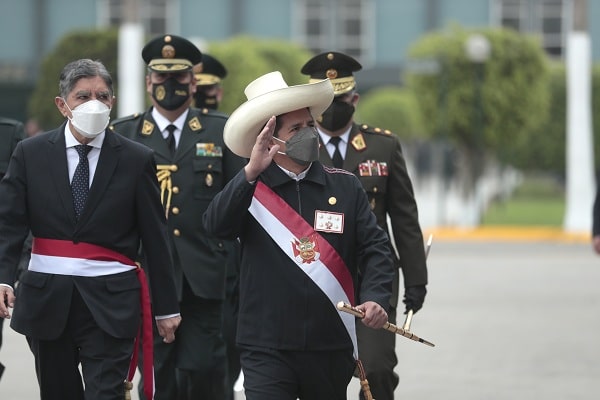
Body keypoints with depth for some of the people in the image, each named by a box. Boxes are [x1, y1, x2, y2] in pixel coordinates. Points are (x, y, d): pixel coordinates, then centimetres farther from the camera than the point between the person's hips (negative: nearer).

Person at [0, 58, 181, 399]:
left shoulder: (137, 160, 1)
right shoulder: (31, 154, 4)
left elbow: (156, 239, 4)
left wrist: (166, 307, 5)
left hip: (110, 303, -2)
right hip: (46, 299, 2)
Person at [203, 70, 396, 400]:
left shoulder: (345, 187, 7)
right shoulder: (248, 190, 1)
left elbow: (374, 249, 4)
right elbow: (216, 226, -17)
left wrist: (375, 298, -13)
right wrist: (251, 172, -25)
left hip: (332, 347, 3)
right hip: (266, 348, -3)